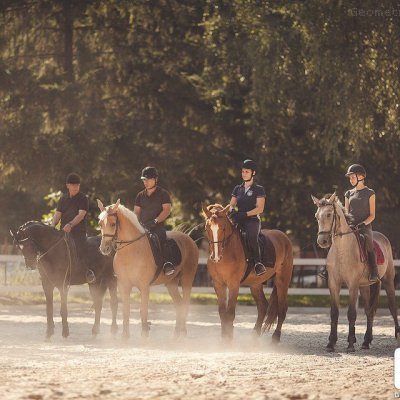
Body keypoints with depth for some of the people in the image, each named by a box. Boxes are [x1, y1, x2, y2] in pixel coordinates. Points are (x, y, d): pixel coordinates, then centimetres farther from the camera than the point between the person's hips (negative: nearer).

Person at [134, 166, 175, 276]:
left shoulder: (163, 194, 4)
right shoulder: (140, 195, 19)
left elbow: (167, 210, -6)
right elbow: (136, 212, 18)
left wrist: (155, 221, -19)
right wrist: (138, 223, -3)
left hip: (158, 227, -5)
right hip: (143, 227, 5)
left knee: (161, 238, -34)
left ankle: (167, 264, -47)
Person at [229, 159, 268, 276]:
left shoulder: (259, 190, 3)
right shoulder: (237, 189, 18)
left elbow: (260, 208, -6)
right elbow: (232, 204, 16)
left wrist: (245, 214, -17)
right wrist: (232, 211, -9)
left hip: (253, 220, -5)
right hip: (239, 221, 5)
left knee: (251, 237, -36)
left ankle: (258, 263, -32)